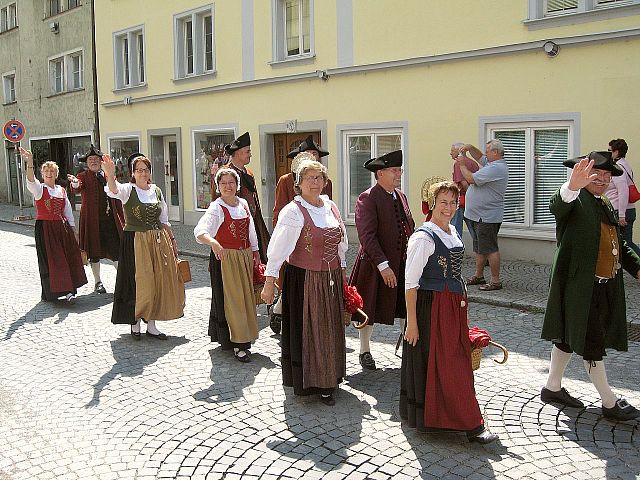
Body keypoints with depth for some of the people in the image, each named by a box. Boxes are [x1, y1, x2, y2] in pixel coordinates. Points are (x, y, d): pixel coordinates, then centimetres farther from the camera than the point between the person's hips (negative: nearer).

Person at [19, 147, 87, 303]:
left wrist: (73, 230, 11)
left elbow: (68, 212, 14)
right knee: (49, 260, -2)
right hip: (45, 228, -4)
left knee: (69, 258, 0)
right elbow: (31, 180, -26)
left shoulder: (61, 190, 11)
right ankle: (50, 292, 8)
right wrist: (29, 163, -42)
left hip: (62, 227, 4)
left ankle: (68, 290, 6)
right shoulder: (39, 189, -2)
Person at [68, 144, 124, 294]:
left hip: (110, 219, 2)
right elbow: (77, 189, -20)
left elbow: (117, 199, 13)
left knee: (115, 249, 2)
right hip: (92, 220, -2)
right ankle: (98, 282, 16)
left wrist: (121, 219, 10)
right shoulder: (83, 176, 2)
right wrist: (75, 184, -44)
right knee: (94, 250, 5)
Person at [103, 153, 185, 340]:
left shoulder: (156, 191, 9)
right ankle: (135, 324, 16)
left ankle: (151, 325, 19)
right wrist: (110, 176, -50)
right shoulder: (128, 189, -5)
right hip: (135, 242, -5)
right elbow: (114, 190, -30)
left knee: (158, 283, 7)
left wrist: (172, 240, 12)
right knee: (138, 283, -2)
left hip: (158, 241, 5)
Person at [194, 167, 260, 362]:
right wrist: (213, 243, -46)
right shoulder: (216, 208, -13)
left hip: (244, 257, 6)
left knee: (245, 296, 13)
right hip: (224, 257, -6)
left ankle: (243, 337, 30)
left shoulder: (243, 204, 7)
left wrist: (255, 251, 21)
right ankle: (238, 345, 0)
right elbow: (200, 231, -28)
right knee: (230, 298, -4)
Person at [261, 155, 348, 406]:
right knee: (305, 331, 4)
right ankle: (307, 381, 20)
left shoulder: (331, 207, 6)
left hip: (331, 279, 6)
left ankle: (327, 381, 28)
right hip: (303, 279, -6)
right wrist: (269, 281, -23)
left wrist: (341, 271, 17)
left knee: (330, 330, 14)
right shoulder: (293, 211, -14)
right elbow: (278, 246, -19)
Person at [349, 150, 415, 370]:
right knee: (369, 310, 9)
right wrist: (383, 265, -24)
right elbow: (367, 235, -20)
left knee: (407, 308, 11)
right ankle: (365, 351, 25)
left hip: (403, 263, 6)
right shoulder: (367, 199, -14)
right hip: (376, 265, -6)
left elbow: (410, 227, 15)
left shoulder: (401, 196, 10)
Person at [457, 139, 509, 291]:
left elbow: (471, 179, -22)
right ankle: (479, 276, 28)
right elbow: (479, 157, 32)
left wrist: (462, 165, -5)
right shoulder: (492, 164, 12)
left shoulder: (496, 168, -20)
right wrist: (471, 148, 13)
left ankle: (495, 281, 0)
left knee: (490, 249, -5)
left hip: (487, 217, -11)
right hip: (477, 215, 11)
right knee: (479, 248, 17)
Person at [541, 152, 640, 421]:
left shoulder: (605, 205, 17)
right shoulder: (575, 200, -11)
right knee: (592, 343, -1)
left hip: (604, 288, 9)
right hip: (580, 286, -9)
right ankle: (610, 403, 11)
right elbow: (559, 205, -37)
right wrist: (572, 186, -58)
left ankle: (553, 388, 30)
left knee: (569, 337, 17)